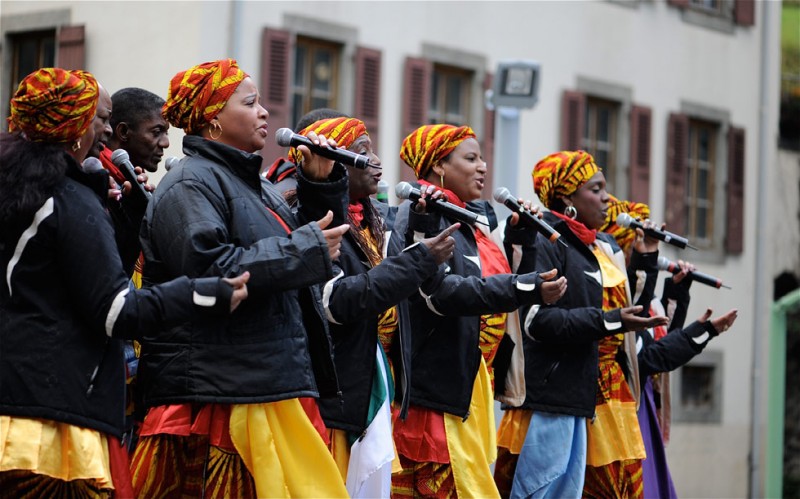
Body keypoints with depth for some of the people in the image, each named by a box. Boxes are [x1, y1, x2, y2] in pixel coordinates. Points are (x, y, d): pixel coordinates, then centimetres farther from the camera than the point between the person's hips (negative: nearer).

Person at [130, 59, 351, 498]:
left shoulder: (251, 183, 23)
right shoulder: (191, 184, -7)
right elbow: (209, 269, -22)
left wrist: (320, 184, 11)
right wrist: (305, 248, -16)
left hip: (274, 390, 9)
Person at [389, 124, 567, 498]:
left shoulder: (477, 216, 17)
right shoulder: (422, 214, -11)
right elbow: (442, 292, -25)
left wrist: (520, 235, 4)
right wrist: (525, 288, -32)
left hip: (471, 381, 9)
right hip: (438, 385, -9)